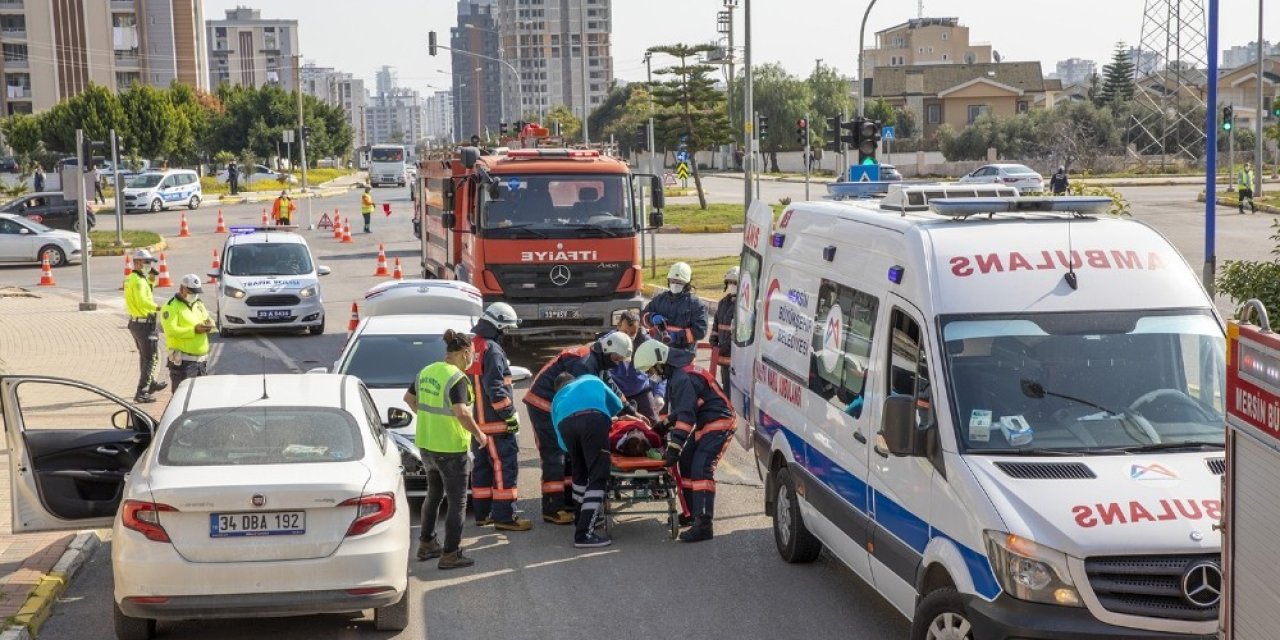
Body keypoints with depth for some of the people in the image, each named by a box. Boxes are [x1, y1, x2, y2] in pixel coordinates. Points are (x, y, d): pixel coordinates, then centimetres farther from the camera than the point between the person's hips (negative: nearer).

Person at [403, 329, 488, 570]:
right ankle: (450, 554, 4)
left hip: (426, 444, 8)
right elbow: (461, 412, -29)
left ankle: (426, 544, 32)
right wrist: (479, 434, -16)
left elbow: (409, 398, 19)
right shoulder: (457, 378, -19)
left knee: (434, 495, 24)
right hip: (451, 448, -8)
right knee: (456, 502, 2)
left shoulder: (427, 371, 7)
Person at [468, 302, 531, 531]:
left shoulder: (473, 347, 13)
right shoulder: (492, 350, -17)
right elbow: (494, 387, -22)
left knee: (482, 465, 15)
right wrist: (509, 414, -16)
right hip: (494, 421, -10)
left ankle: (482, 513, 21)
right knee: (505, 467, -6)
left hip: (476, 419, 10)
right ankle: (504, 517, -6)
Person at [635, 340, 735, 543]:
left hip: (718, 424, -11)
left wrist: (674, 447, -31)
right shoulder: (676, 374, 12)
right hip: (704, 425, 11)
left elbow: (686, 415, -30)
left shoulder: (683, 378, -22)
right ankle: (694, 513, 26)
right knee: (685, 463, 16)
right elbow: (677, 409, 26)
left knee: (701, 469, -21)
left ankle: (703, 525, -27)